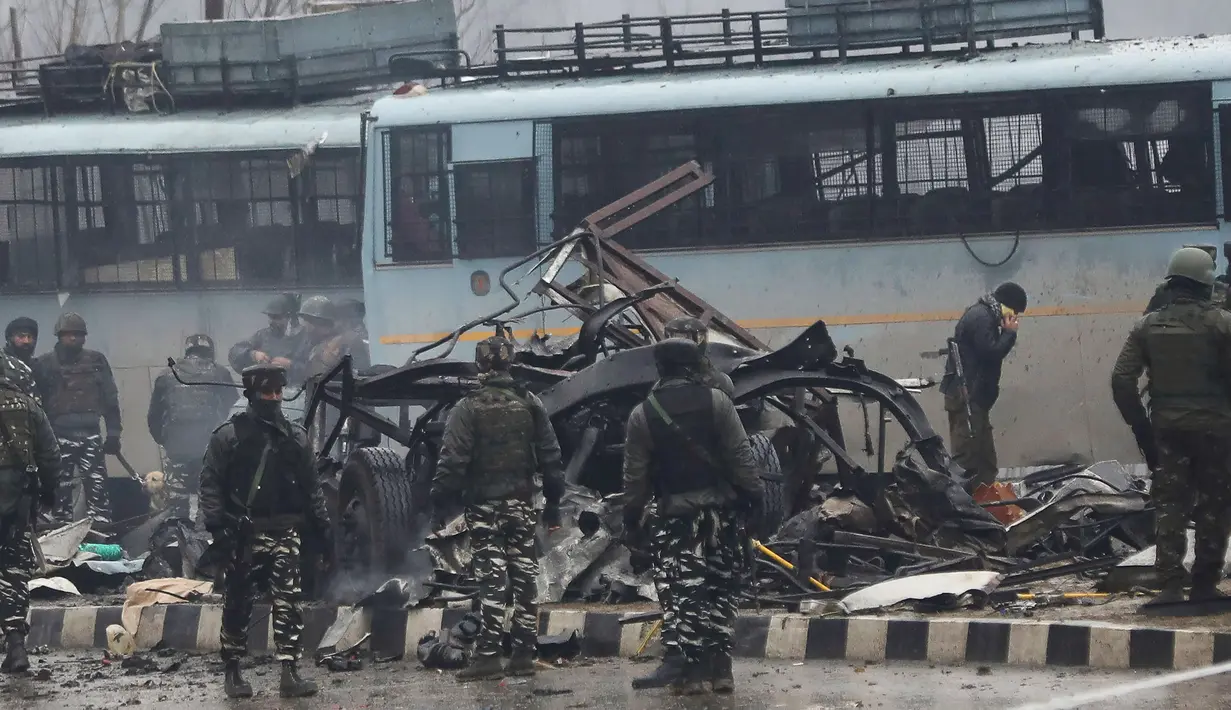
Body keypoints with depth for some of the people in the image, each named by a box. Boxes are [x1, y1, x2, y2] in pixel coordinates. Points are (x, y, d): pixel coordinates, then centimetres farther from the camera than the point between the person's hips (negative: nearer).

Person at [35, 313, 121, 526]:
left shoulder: (96, 361, 9)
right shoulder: (45, 364, 3)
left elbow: (110, 398, 11)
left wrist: (113, 433, 5)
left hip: (90, 434, 1)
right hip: (59, 436, -1)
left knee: (97, 487, -6)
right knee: (60, 488, 1)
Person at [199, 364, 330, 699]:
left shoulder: (296, 437, 12)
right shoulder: (228, 436, -1)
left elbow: (310, 486, 18)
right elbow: (210, 483, -4)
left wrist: (322, 525, 11)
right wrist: (216, 524, -14)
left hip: (285, 533, 3)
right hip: (244, 534, -3)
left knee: (288, 604, -5)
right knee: (238, 605, 3)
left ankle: (290, 674, -6)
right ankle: (232, 672, 14)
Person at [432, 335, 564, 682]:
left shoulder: (469, 409, -9)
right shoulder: (530, 405, 4)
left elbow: (452, 461, -13)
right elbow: (551, 457, 7)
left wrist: (440, 502, -7)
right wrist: (553, 503, 13)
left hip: (484, 505, -4)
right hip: (522, 504, 4)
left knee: (491, 581, -5)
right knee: (525, 578, 9)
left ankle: (488, 656, -10)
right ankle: (524, 653, 11)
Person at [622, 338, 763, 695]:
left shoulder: (642, 415, -1)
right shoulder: (715, 401, -2)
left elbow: (635, 474, 2)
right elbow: (741, 456, -4)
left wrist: (631, 518, 11)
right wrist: (753, 498, 2)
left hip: (676, 512, -1)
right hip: (720, 507, 1)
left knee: (688, 591, 1)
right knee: (722, 587, 9)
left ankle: (695, 668, -5)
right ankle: (720, 665, 6)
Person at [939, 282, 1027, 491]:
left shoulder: (984, 315, 19)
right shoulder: (981, 318, -14)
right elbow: (991, 353, -19)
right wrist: (1009, 333, -8)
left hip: (975, 396, 11)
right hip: (966, 396, -11)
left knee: (986, 459, 14)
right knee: (967, 454, -11)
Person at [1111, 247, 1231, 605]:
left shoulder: (1148, 326, 3)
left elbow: (1121, 380, -1)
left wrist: (1141, 427, 4)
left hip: (1166, 428, 2)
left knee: (1169, 507, 5)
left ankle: (1169, 585, -4)